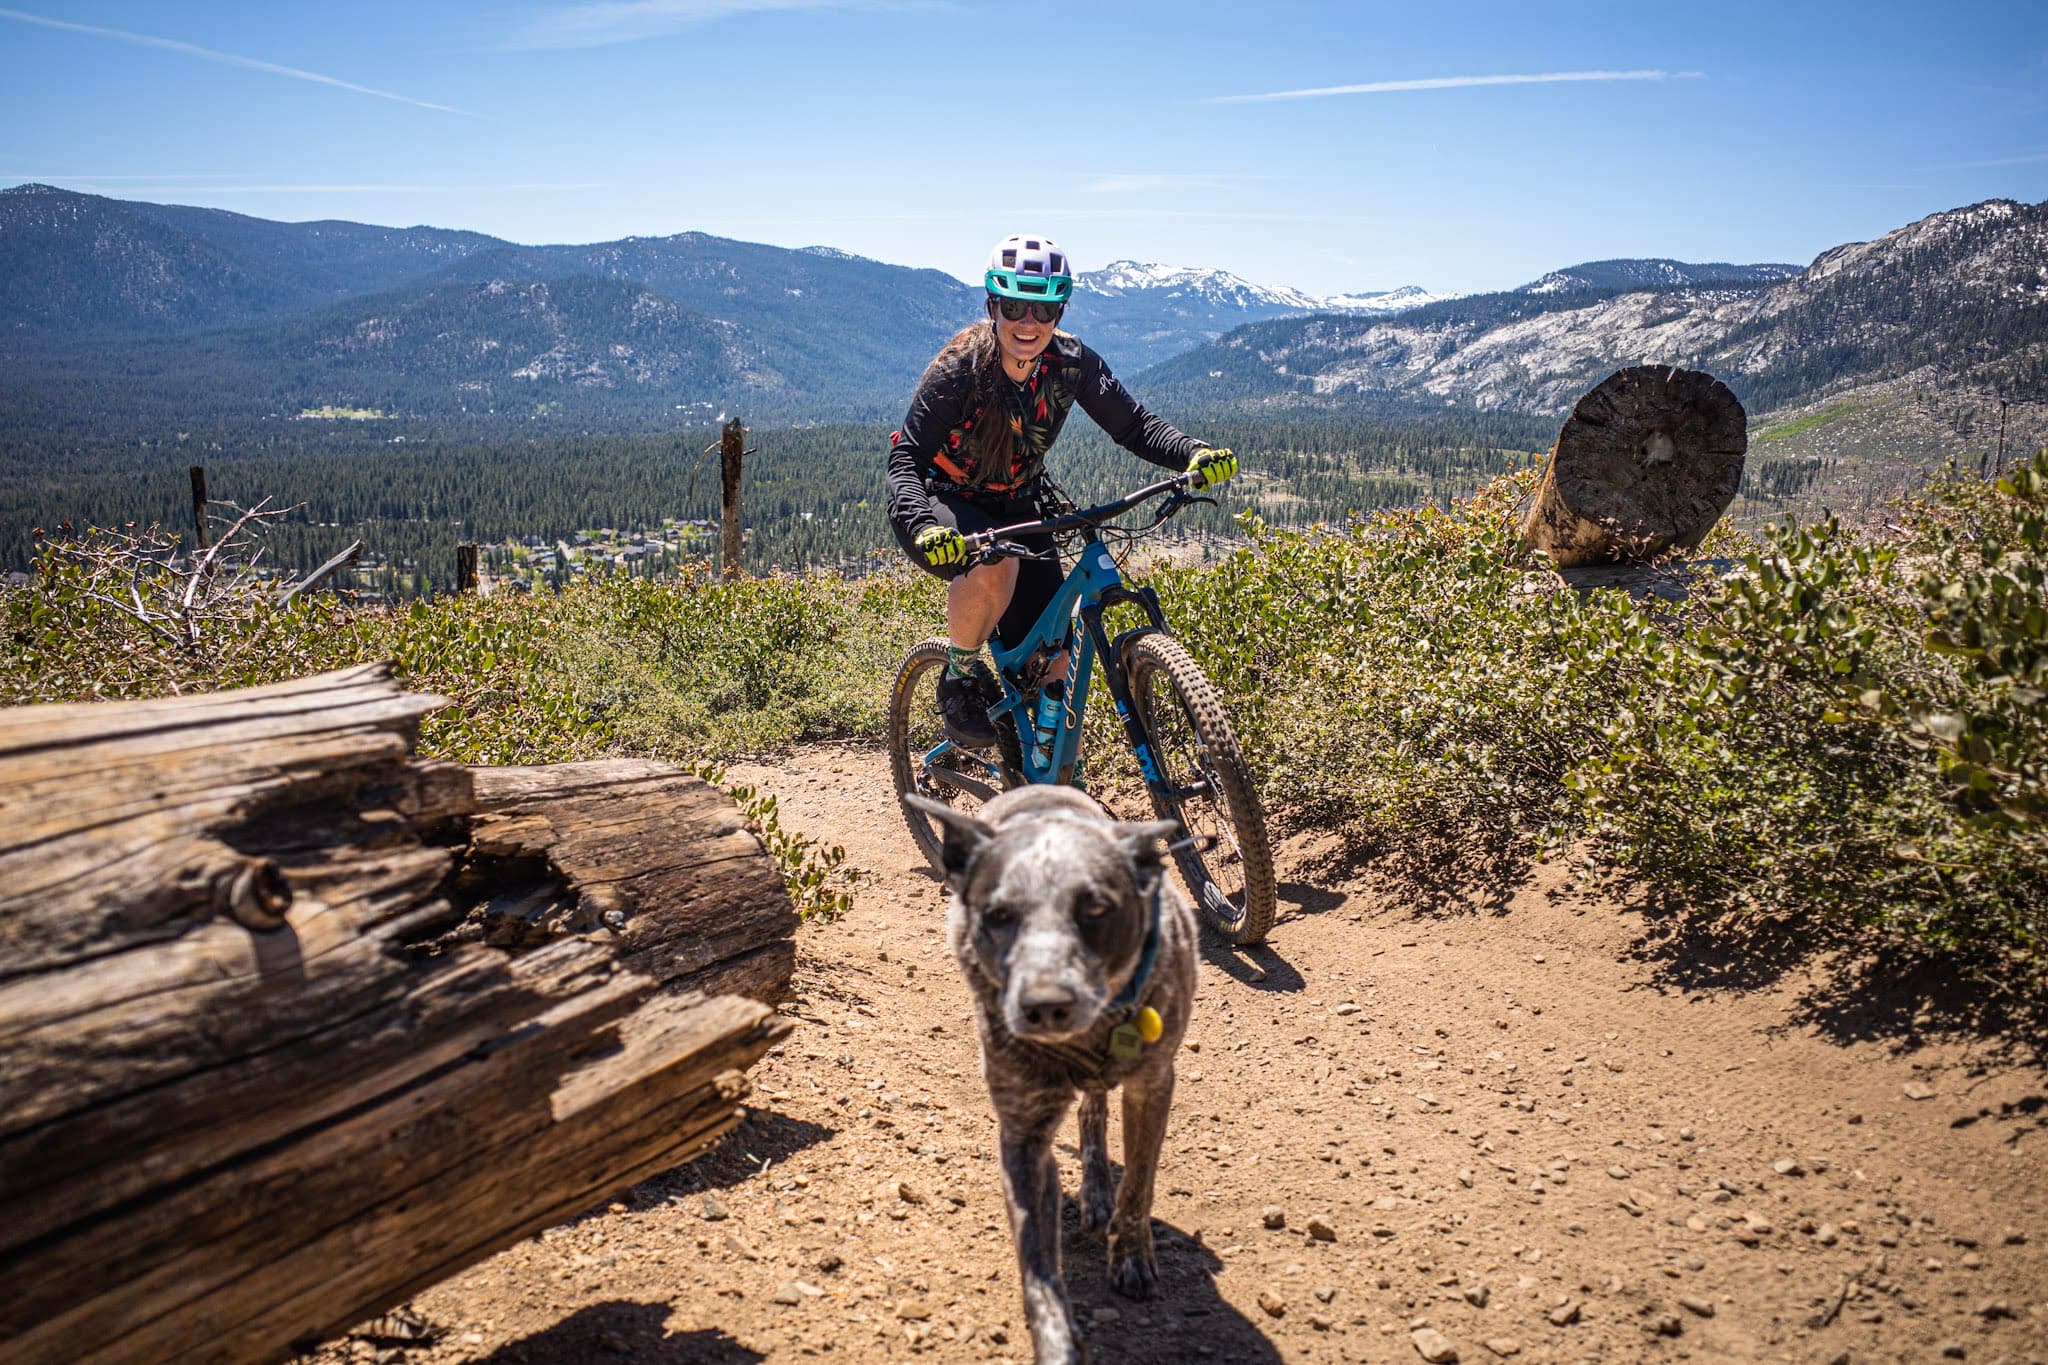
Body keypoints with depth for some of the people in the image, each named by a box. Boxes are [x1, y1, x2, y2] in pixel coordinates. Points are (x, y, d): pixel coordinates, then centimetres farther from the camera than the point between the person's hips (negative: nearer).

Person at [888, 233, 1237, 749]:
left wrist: (1193, 454, -32)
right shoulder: (961, 365, -24)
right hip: (942, 502, -4)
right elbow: (906, 459, -28)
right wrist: (925, 528, -48)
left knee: (1054, 659, -6)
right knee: (995, 567, -39)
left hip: (1015, 509, 4)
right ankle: (960, 674, -11)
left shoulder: (1073, 363, -13)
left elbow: (1134, 425, -11)